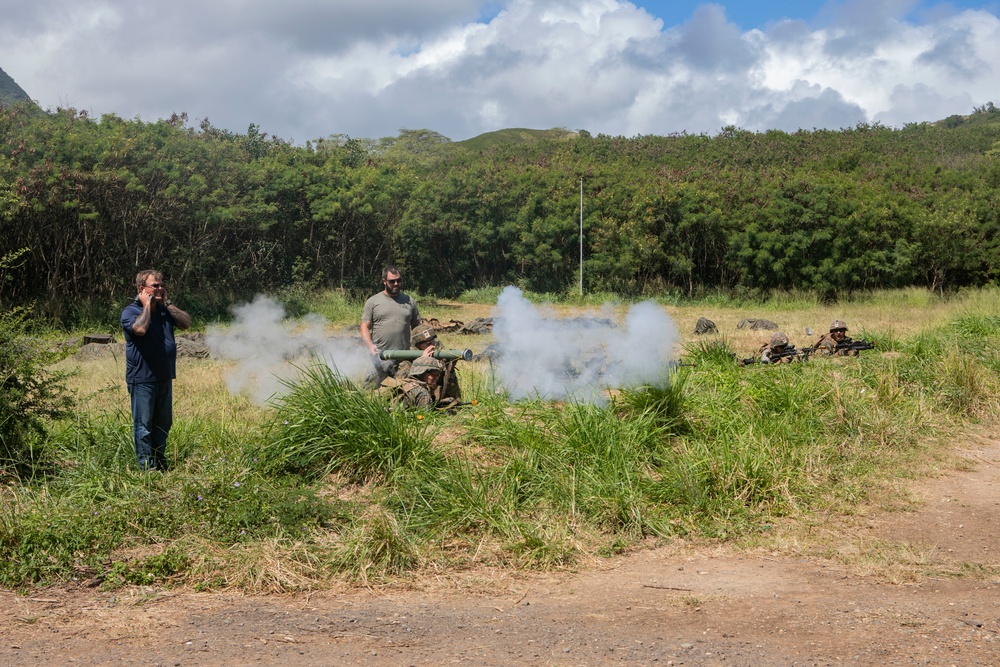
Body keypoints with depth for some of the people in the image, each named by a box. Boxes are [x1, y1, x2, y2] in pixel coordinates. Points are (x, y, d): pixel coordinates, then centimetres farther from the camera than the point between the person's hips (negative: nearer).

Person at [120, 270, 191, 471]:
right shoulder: (130, 312, -6)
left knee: (163, 424, 14)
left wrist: (167, 302, -1)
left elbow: (186, 322, 2)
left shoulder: (164, 310, 15)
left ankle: (161, 463, 24)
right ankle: (146, 466, 1)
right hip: (142, 379, -7)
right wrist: (147, 304, -14)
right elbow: (140, 328, -26)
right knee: (144, 425, -3)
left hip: (165, 377, 7)